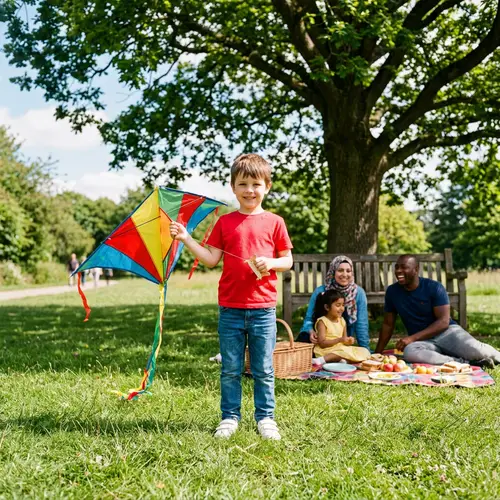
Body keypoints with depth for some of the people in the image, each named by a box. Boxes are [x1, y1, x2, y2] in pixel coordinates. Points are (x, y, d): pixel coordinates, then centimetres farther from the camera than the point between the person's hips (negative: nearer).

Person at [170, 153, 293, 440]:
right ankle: (230, 417, 22)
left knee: (264, 370, 7)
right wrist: (186, 238, -3)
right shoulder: (225, 222, 6)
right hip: (230, 308, 1)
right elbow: (212, 259, 4)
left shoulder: (274, 223, 3)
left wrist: (270, 263, -15)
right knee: (230, 369, 9)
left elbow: (288, 260, 4)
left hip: (263, 308, -1)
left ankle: (266, 417, 21)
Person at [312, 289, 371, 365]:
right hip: (326, 351, -8)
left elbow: (344, 341, 17)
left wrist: (348, 341, -7)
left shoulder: (342, 321, 13)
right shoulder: (322, 321, -7)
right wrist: (339, 340, -21)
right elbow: (322, 343, -14)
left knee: (365, 352, -10)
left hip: (341, 349, 8)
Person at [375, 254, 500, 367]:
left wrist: (412, 338, -23)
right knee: (409, 352, -36)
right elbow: (388, 325, 11)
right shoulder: (392, 291, 2)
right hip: (423, 341, 2)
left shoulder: (434, 287, -8)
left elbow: (444, 321, -14)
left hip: (447, 331, -2)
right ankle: (463, 362, -27)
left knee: (476, 352, -32)